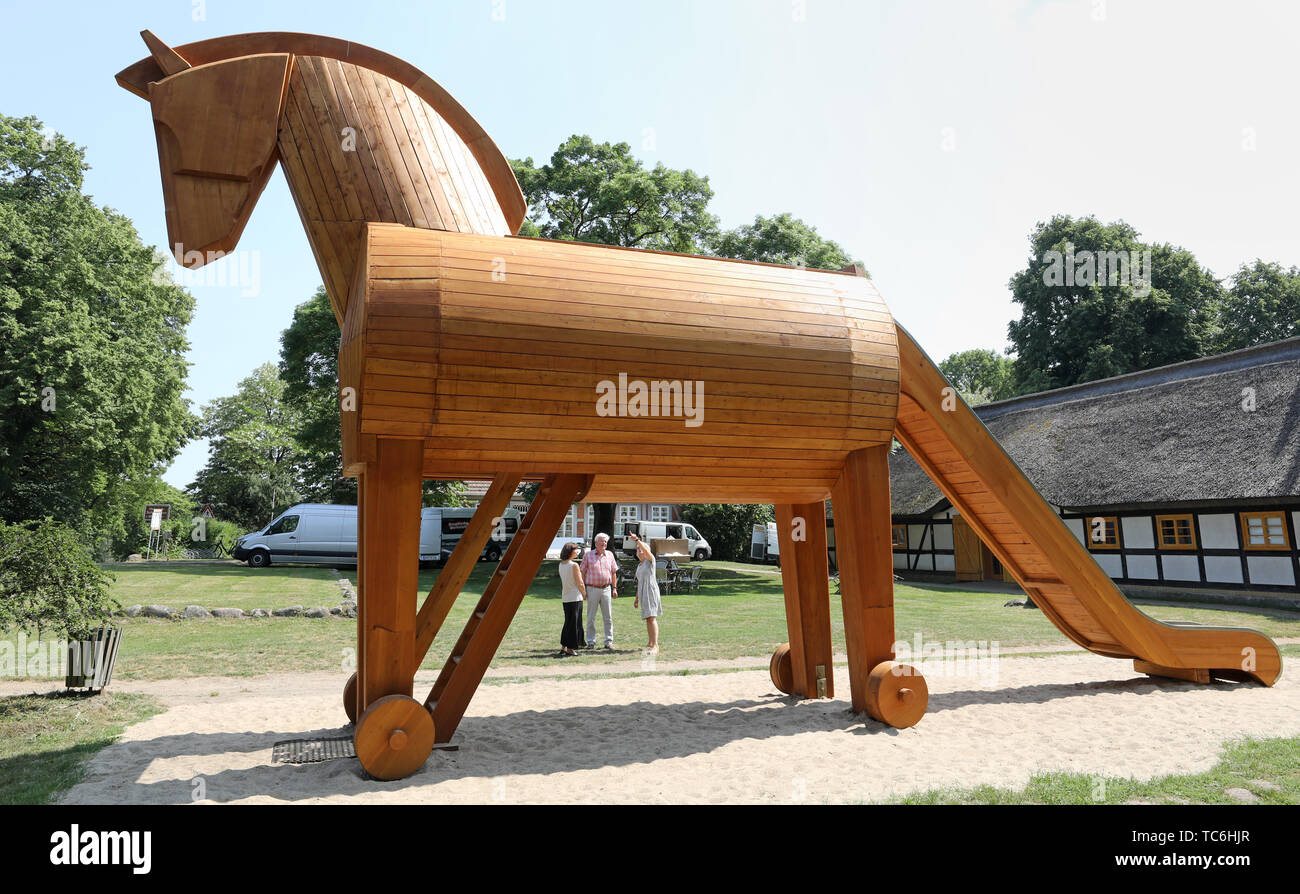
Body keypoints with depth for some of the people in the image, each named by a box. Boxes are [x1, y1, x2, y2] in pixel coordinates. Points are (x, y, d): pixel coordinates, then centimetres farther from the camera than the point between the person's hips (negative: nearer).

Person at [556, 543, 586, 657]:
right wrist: (584, 593, 5)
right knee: (574, 623, 2)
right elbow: (580, 584, -13)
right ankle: (570, 648, 5)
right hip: (575, 597, -7)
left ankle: (563, 646, 18)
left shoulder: (561, 565, 6)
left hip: (565, 598, 7)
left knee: (568, 622, 16)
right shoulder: (574, 565, -16)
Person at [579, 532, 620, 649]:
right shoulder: (588, 555, 1)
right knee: (591, 617, 2)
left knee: (608, 617, 4)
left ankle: (609, 641, 11)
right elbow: (582, 572, 1)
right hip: (592, 589, -3)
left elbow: (613, 573, 14)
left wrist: (614, 588, 9)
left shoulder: (610, 555, 9)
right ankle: (591, 641, 10)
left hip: (606, 589, 3)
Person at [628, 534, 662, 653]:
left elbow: (646, 550, -24)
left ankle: (655, 645, -24)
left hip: (651, 590, -8)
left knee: (652, 618, -17)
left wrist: (637, 540, -33)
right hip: (642, 593, 8)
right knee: (648, 619, 12)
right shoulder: (639, 565, 19)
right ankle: (650, 643, 20)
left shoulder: (650, 560, -2)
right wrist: (637, 598, 23)